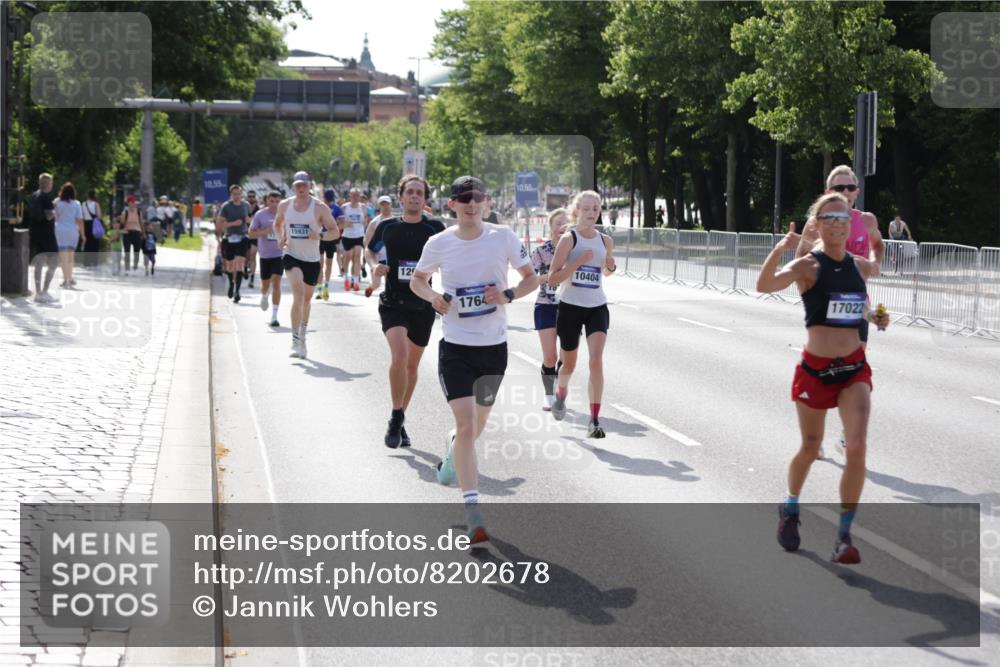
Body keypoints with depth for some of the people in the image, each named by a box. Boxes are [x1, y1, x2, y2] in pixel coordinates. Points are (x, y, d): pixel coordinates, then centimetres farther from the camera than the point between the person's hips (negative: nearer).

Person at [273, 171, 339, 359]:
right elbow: (277, 224, 20)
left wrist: (319, 235, -22)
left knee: (306, 299, 16)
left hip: (312, 259, 1)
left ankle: (302, 336, 39)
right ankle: (296, 340, -24)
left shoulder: (320, 208, -6)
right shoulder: (285, 205, 1)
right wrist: (280, 237, -1)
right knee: (298, 292, -23)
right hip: (292, 256, -1)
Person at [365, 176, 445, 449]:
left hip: (422, 305, 2)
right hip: (393, 302, -2)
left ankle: (399, 421, 30)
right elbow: (370, 249, 19)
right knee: (399, 356, -23)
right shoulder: (387, 226, 1)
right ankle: (396, 419, -9)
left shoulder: (435, 228, -2)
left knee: (412, 365, 12)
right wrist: (375, 266, -2)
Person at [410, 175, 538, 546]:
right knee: (466, 424, -14)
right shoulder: (438, 243, -4)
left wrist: (507, 295, -15)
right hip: (455, 346, -2)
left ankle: (452, 447, 55)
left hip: (494, 346, 2)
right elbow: (417, 279, 12)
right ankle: (473, 515, -14)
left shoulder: (503, 237, -5)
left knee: (476, 426, 17)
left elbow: (531, 278, 5)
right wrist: (433, 297, -10)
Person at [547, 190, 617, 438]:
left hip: (597, 308, 2)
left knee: (596, 362, -15)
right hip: (570, 307, -2)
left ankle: (594, 420, -12)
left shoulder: (606, 241, 4)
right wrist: (579, 261, -23)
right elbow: (552, 279, -14)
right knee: (569, 364, 14)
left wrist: (611, 267, -1)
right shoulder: (569, 239, -9)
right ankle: (561, 394, 48)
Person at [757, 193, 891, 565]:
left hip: (854, 369, 3)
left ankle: (844, 537, -5)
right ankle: (790, 509, 43)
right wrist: (780, 249, -42)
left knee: (857, 447, -14)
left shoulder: (861, 266, 6)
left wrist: (875, 318, 9)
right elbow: (764, 286, -29)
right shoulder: (809, 265, -10)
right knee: (810, 449, 13)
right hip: (815, 369, -3)